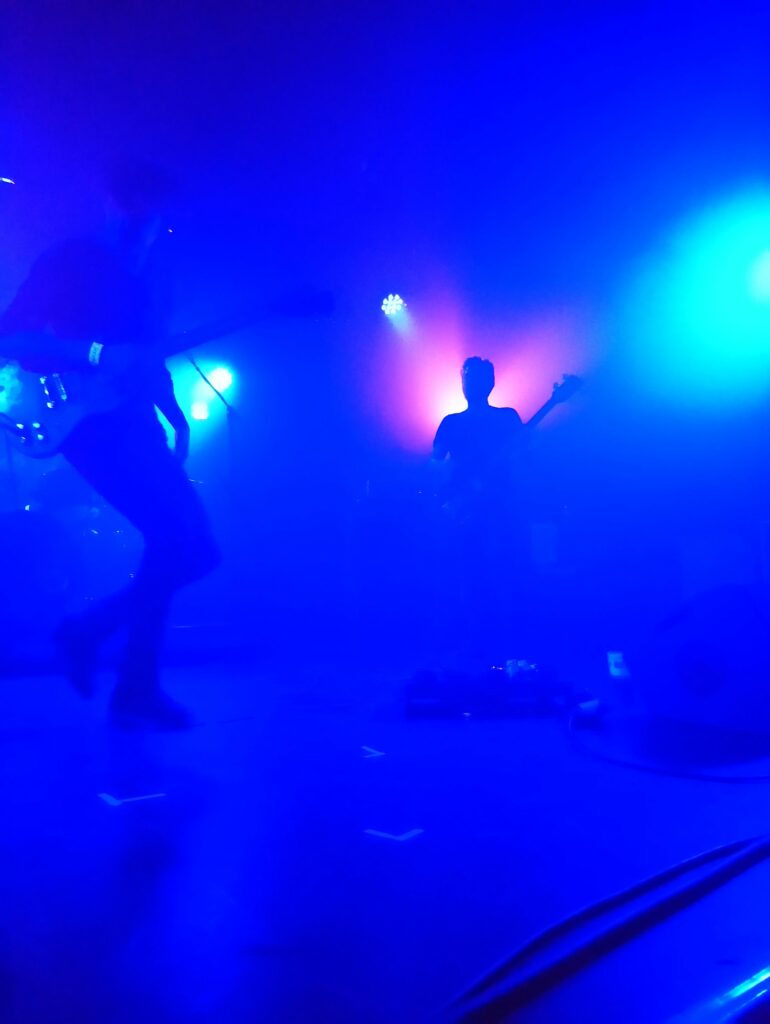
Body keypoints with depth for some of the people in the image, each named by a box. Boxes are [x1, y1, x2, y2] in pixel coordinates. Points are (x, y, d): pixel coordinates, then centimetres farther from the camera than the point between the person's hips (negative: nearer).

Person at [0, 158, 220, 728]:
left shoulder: (150, 282, 19)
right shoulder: (71, 261, -1)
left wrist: (174, 414, 6)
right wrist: (97, 356, -22)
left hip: (132, 424, 8)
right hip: (90, 420, -7)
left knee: (197, 548, 1)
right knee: (177, 539, -21)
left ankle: (91, 629, 14)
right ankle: (138, 687, -8)